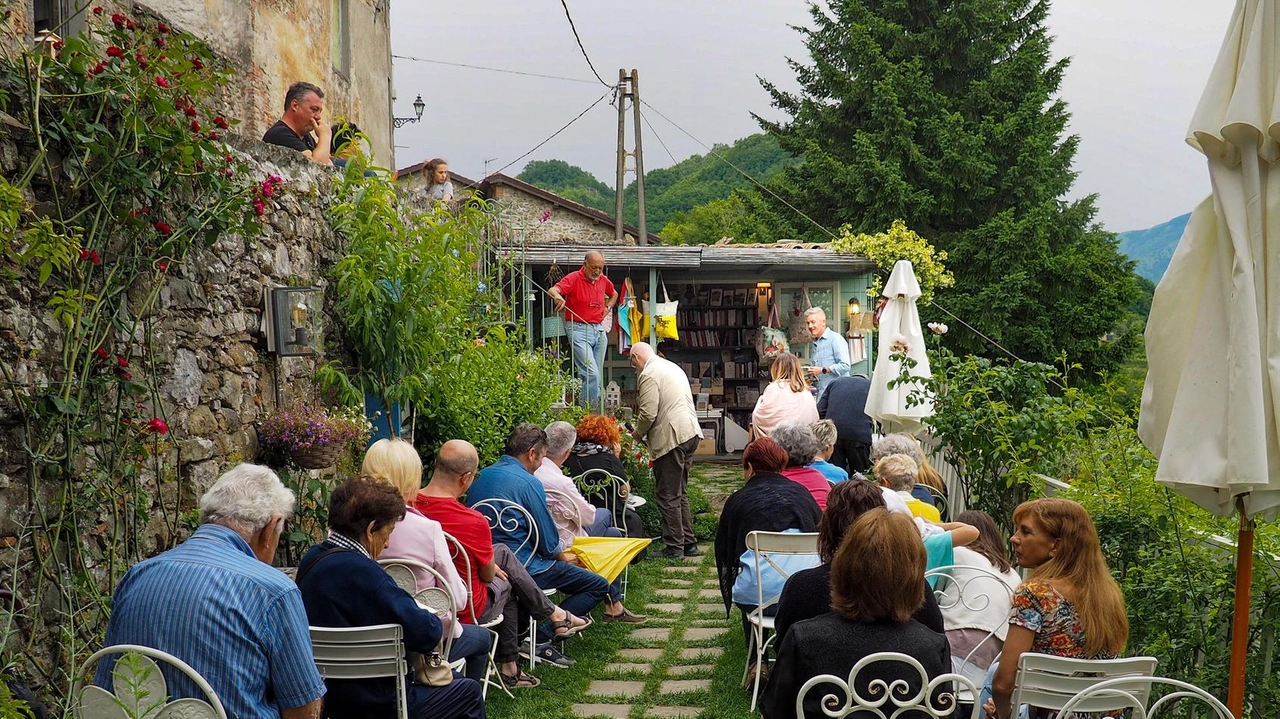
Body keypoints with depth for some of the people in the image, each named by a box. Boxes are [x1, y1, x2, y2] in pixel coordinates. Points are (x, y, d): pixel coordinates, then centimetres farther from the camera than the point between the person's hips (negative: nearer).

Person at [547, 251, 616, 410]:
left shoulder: (603, 280, 11)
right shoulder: (574, 278, -8)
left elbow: (614, 294, 34)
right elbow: (552, 290, -25)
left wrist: (607, 308, 15)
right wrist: (558, 296, -48)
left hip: (599, 329, 7)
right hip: (579, 329, -7)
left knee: (598, 377, 8)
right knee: (591, 375, -18)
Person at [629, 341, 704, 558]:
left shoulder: (648, 375, -10)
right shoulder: (672, 367, 20)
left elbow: (648, 413, -16)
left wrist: (638, 433, 3)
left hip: (671, 437, -10)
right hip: (690, 432, 10)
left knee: (668, 496, -2)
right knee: (680, 493, 17)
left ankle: (674, 547, 2)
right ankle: (689, 544, 19)